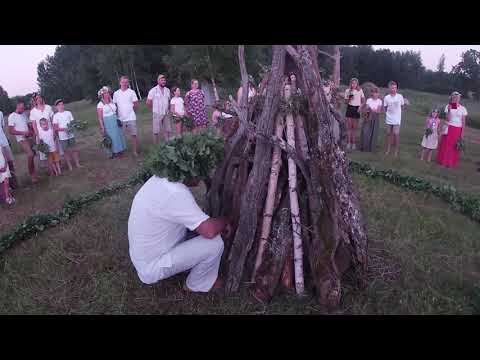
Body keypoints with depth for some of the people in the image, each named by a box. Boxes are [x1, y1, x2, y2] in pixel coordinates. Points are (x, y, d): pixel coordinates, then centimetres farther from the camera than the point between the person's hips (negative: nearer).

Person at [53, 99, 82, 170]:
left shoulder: (68, 113, 5)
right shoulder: (56, 116, -3)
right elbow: (55, 127, -6)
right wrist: (63, 129, -21)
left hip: (71, 135, 2)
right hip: (62, 137, -2)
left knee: (74, 149, 7)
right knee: (66, 151, 5)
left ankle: (77, 163, 16)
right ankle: (70, 166, 13)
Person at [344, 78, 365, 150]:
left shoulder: (360, 90, 5)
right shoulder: (348, 91, 2)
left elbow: (363, 100, 11)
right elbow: (346, 102, 3)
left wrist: (361, 106, -4)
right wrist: (349, 98, -16)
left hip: (357, 109, 1)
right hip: (350, 108, -1)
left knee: (354, 127, 5)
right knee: (349, 127, -1)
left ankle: (353, 143, 11)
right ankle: (348, 143, 4)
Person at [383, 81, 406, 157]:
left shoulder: (400, 96, -5)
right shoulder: (386, 97, -4)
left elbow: (402, 106, 7)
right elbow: (385, 108, 4)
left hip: (397, 119, -1)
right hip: (389, 118, 2)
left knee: (396, 134, -6)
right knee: (389, 133, 10)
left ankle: (396, 150, 7)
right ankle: (388, 149, 23)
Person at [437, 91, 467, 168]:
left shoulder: (462, 108, 1)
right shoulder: (448, 106, -2)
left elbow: (463, 122, 3)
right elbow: (448, 119, -9)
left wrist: (462, 133, -1)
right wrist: (449, 110, -21)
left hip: (458, 129, 1)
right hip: (449, 128, -1)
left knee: (455, 147, 4)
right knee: (446, 145, 5)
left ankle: (452, 162, 15)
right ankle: (444, 161, 17)